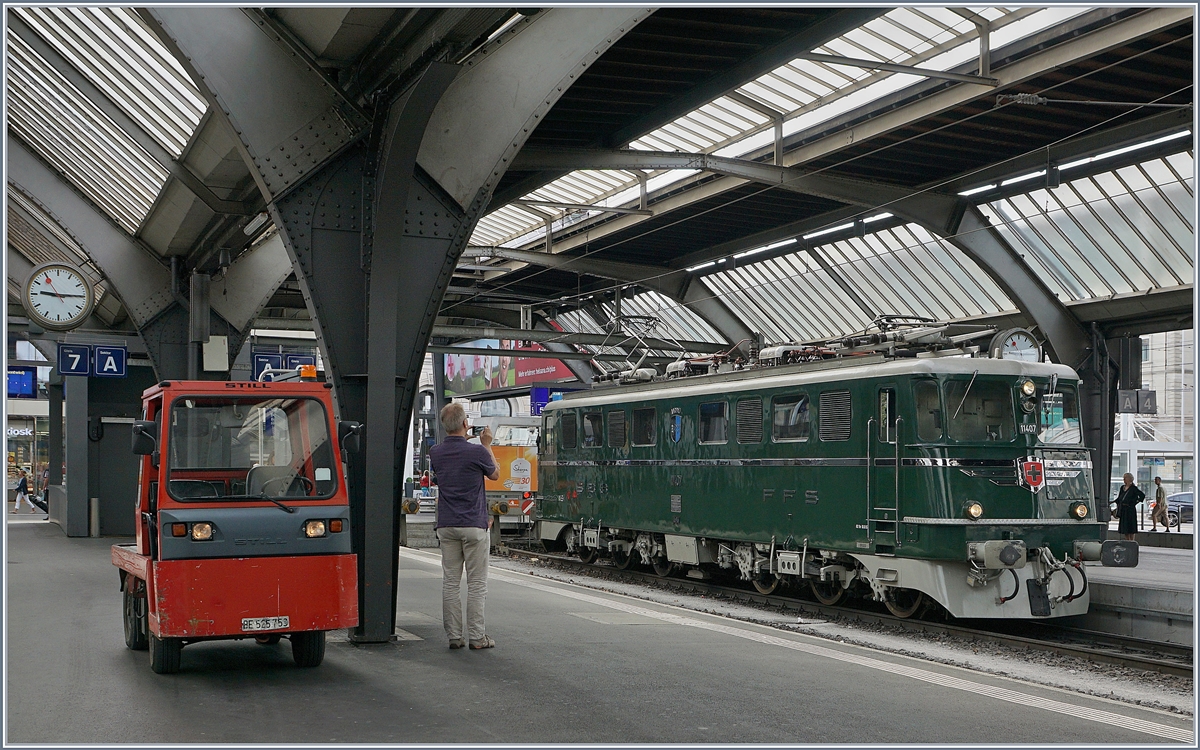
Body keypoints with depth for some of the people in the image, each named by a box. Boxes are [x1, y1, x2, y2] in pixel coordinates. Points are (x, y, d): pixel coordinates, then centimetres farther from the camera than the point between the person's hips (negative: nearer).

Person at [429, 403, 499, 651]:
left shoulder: (436, 453, 2)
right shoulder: (477, 452, -12)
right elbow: (495, 474, 7)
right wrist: (487, 445, 17)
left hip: (446, 525, 4)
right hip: (474, 524, -4)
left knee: (450, 582, 7)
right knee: (477, 584, 1)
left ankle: (453, 636, 8)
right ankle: (477, 637, 2)